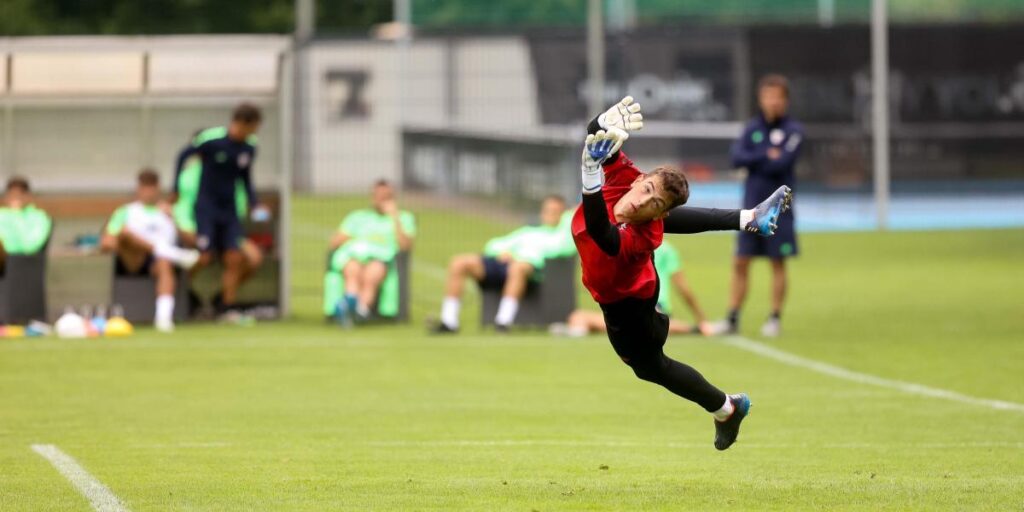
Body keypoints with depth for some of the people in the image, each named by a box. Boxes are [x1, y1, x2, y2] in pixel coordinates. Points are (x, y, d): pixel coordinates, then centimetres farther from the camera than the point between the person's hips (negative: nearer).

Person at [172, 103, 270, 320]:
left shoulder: (249, 147, 0)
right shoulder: (212, 139, -16)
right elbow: (183, 155, -1)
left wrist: (254, 203, 2)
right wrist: (176, 190, 2)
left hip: (230, 210, 5)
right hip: (206, 206, -5)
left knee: (235, 259, -4)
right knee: (204, 258, -10)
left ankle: (228, 307, 4)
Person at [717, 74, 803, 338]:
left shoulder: (793, 130, -3)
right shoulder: (753, 128, 9)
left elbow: (781, 163, -16)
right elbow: (737, 157, -5)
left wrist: (753, 160, -6)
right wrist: (767, 157, -12)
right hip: (751, 206, 4)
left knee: (778, 263, 2)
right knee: (740, 263, 2)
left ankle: (775, 319, 9)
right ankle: (732, 318, 4)